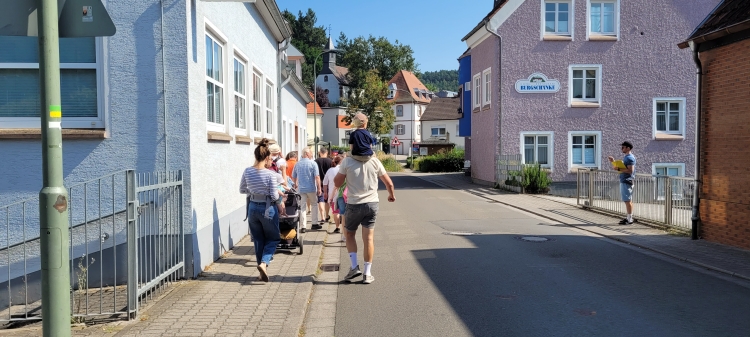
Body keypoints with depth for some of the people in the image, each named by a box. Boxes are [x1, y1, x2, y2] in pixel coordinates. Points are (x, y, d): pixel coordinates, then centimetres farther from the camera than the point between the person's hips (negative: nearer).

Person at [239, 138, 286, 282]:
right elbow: (274, 195, -14)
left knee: (258, 240, 16)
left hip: (253, 208, 4)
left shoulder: (247, 171, -3)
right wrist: (280, 204, 3)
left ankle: (261, 266, 22)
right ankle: (264, 263, -9)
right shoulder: (270, 174, -17)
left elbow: (242, 189, 7)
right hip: (268, 209, -4)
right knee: (272, 239, 13)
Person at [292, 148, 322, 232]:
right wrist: (319, 188, -9)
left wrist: (296, 185, 31)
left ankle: (303, 226, 1)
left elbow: (293, 176, 14)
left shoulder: (297, 164, 6)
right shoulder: (313, 163, -7)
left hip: (301, 189, 3)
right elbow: (317, 177, -13)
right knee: (314, 205, 14)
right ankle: (314, 224, 17)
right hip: (311, 188, -3)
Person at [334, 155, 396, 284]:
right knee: (368, 238, 7)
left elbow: (337, 183, -3)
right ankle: (367, 274, 10)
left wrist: (340, 170, 12)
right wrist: (392, 195, 25)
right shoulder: (375, 162, -1)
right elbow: (389, 183, 6)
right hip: (372, 204, 2)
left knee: (349, 235, 18)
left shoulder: (347, 162, -8)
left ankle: (354, 266, 6)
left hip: (354, 205, -2)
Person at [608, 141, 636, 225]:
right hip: (623, 181, 10)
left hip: (627, 181, -10)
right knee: (628, 200, 13)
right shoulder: (625, 157, 17)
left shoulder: (630, 158, -14)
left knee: (628, 200, -7)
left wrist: (619, 169, -21)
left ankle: (630, 219, -3)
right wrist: (613, 161, 14)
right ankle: (629, 217, 19)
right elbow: (620, 167, 24)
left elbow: (630, 170, -23)